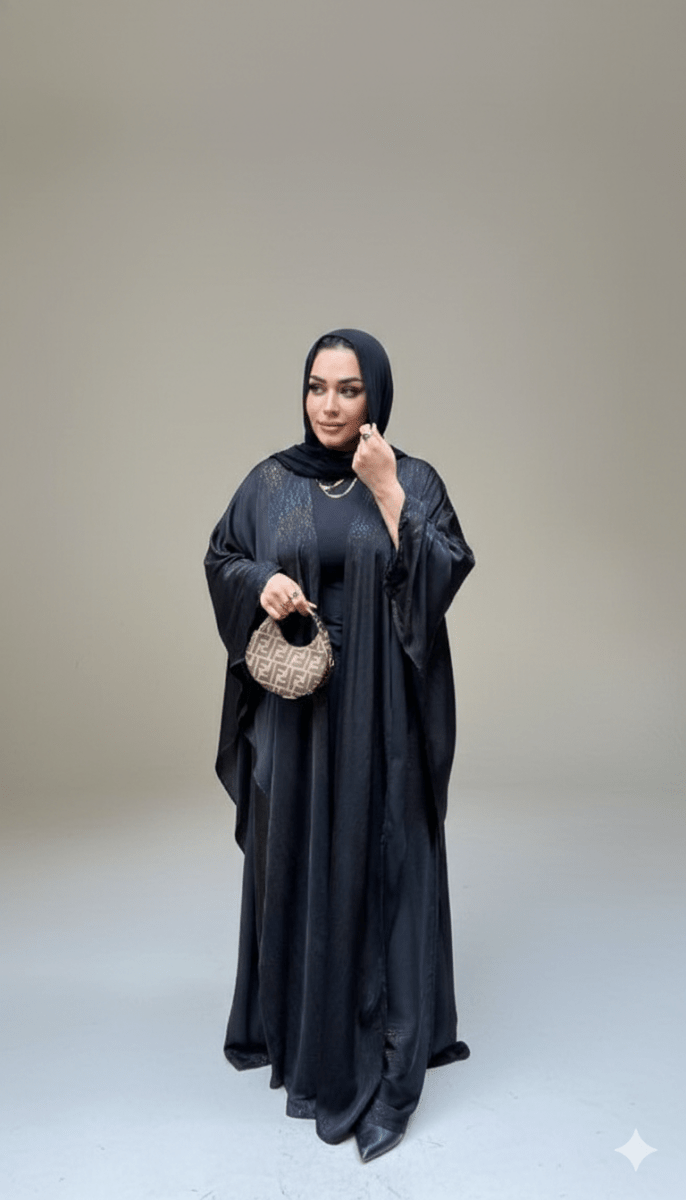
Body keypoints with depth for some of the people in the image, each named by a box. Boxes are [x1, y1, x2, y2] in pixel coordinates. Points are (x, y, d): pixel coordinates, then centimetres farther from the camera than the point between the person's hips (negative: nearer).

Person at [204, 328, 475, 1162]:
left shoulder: (415, 481, -1)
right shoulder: (271, 482, 4)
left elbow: (441, 578, -10)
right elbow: (220, 560, 9)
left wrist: (387, 491, -16)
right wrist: (261, 581, -12)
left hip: (379, 711, -2)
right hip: (292, 704, 2)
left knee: (376, 865, 2)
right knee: (292, 859, 11)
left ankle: (380, 1055, 15)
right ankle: (290, 1022, 31)